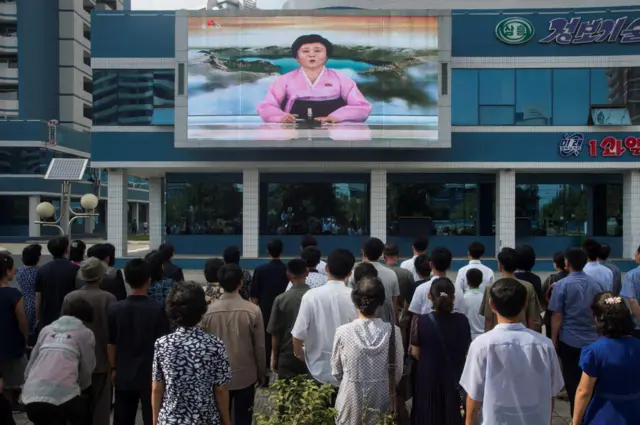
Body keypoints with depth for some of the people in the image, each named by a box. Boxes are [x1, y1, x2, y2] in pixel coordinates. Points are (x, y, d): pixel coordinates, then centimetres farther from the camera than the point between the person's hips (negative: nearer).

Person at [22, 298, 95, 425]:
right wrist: (80, 387, 32)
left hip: (31, 395, 4)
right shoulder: (85, 333, 12)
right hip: (63, 394, -4)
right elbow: (87, 369, 13)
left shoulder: (46, 330, 23)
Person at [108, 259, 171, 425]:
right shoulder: (158, 309, -13)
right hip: (151, 375, -3)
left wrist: (114, 368, 17)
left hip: (124, 375, 3)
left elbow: (111, 344, 4)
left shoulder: (115, 309, -3)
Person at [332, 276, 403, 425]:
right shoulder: (392, 331, -13)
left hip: (351, 398, -1)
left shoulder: (343, 332, -15)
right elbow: (397, 372, -2)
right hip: (381, 398, 1)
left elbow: (336, 372, -3)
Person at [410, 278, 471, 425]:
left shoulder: (422, 321, -18)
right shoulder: (462, 321, -12)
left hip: (428, 377, -2)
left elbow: (415, 353, -7)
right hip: (455, 377, 2)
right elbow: (466, 350, 2)